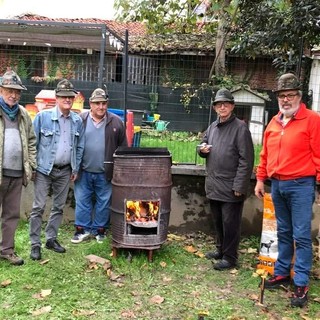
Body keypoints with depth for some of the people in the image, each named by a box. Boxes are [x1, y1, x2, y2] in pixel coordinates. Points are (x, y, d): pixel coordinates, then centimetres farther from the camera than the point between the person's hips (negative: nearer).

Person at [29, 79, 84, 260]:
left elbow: (80, 147, 10)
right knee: (39, 207, -2)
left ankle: (51, 239, 27)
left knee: (59, 207, 13)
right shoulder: (43, 116, -8)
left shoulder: (78, 120, 3)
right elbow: (33, 143, -5)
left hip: (65, 171, 4)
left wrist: (76, 169, 8)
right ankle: (35, 244, 8)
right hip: (45, 170, -4)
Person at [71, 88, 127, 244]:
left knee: (103, 203, 9)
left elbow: (123, 148, 5)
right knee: (82, 201, 8)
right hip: (84, 172, 0)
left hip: (105, 174, 0)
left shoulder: (116, 122, 0)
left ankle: (100, 230, 24)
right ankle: (83, 229, 21)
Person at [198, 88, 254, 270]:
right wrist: (202, 149, 0)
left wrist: (239, 186, -19)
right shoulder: (213, 127, 12)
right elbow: (204, 148, 25)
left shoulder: (240, 127, -10)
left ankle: (230, 257, 13)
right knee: (218, 221, 18)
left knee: (230, 223, 1)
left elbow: (246, 160, -15)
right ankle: (221, 250, 34)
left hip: (231, 187, -7)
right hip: (214, 185, 7)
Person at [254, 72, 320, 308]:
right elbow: (265, 155, 16)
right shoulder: (274, 122, 12)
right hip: (277, 185, 6)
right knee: (283, 233, 17)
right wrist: (260, 179, 16)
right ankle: (282, 273, 28)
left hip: (301, 185, -6)